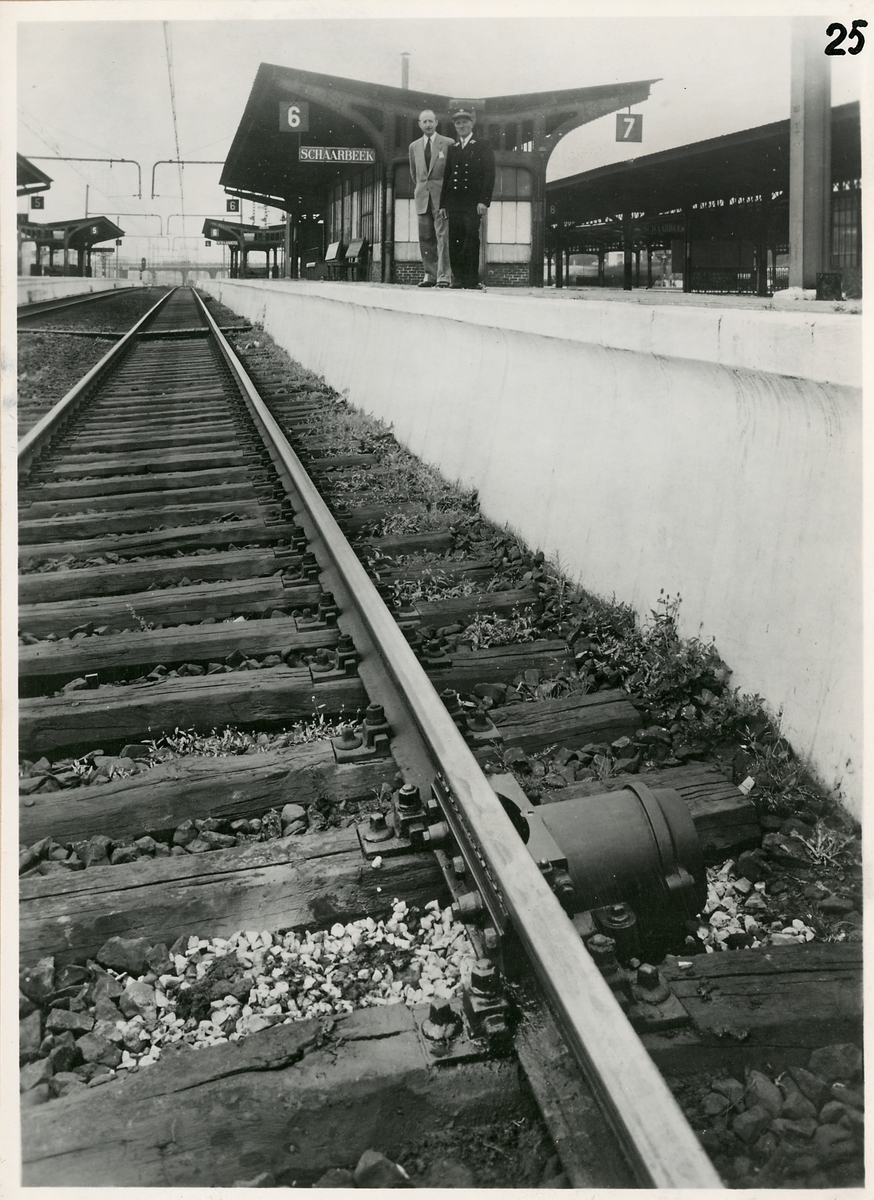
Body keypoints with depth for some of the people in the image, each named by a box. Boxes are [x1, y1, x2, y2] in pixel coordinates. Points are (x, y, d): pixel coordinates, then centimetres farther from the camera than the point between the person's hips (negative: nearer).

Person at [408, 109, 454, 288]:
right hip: (422, 197, 4)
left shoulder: (448, 144, 1)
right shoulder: (414, 146, 13)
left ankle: (443, 276, -12)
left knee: (442, 236, -10)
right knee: (425, 238, 2)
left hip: (442, 195, -4)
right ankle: (430, 275, 7)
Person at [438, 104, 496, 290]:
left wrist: (484, 201, -13)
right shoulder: (452, 149, 20)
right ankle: (458, 278, 2)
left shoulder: (483, 148, 7)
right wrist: (443, 204, 9)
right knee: (455, 242, -2)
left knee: (471, 240, -10)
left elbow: (489, 176, -1)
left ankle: (472, 279, -8)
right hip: (454, 203, 4)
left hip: (473, 203, -4)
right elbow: (447, 177, 18)